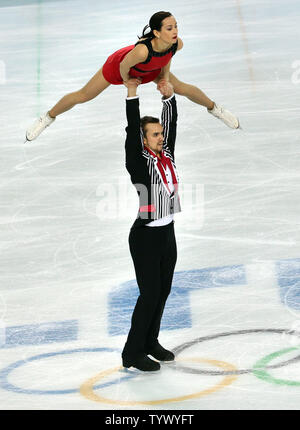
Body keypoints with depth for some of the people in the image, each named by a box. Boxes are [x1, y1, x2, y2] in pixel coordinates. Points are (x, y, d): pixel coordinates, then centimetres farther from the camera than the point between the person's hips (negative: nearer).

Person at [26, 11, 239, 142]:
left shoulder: (177, 44, -31)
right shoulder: (142, 49, -49)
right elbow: (124, 66, -30)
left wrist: (165, 77, -4)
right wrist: (128, 82, -12)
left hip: (149, 70, 4)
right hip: (119, 66, -4)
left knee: (182, 88, 11)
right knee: (83, 96, 8)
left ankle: (215, 108, 42)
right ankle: (48, 118, 32)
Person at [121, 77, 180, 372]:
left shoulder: (167, 154, 6)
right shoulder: (139, 162, -13)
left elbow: (172, 124, 7)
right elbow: (132, 129, -23)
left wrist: (168, 94, -3)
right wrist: (132, 93, -27)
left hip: (167, 233, 7)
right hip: (145, 236, -7)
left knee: (163, 291, 13)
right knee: (150, 294, -5)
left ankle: (150, 342, 27)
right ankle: (132, 353, 5)